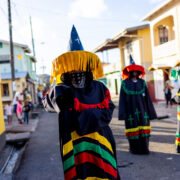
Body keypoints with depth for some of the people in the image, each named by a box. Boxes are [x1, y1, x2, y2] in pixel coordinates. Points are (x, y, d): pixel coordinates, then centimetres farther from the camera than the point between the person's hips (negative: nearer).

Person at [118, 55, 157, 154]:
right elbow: (122, 98, 1)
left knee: (143, 129, 0)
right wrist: (123, 112, -6)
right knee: (133, 127, -2)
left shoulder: (142, 83, 9)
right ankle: (134, 148, 8)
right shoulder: (125, 83, 2)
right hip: (131, 109, -2)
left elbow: (147, 97, 11)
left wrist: (150, 111, 9)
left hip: (142, 109, 2)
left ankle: (144, 148, 11)